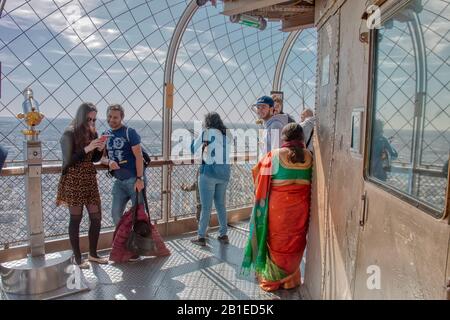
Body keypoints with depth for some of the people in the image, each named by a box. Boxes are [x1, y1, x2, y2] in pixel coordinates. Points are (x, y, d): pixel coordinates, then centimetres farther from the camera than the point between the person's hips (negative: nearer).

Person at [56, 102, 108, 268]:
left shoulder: (92, 133, 10)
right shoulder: (70, 133, -9)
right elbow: (68, 160, -13)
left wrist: (100, 149, -5)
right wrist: (87, 148, -21)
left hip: (90, 180, 6)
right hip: (73, 181, -6)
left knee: (96, 217, 7)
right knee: (76, 219, 2)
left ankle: (93, 254, 22)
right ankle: (77, 258, 14)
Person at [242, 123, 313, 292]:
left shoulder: (275, 155, -10)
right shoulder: (308, 156, -2)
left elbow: (257, 171, 1)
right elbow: (311, 181, 10)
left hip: (278, 205, -2)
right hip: (300, 206, 3)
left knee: (276, 241, 12)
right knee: (295, 241, 16)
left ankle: (272, 279, 24)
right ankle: (291, 280, 29)